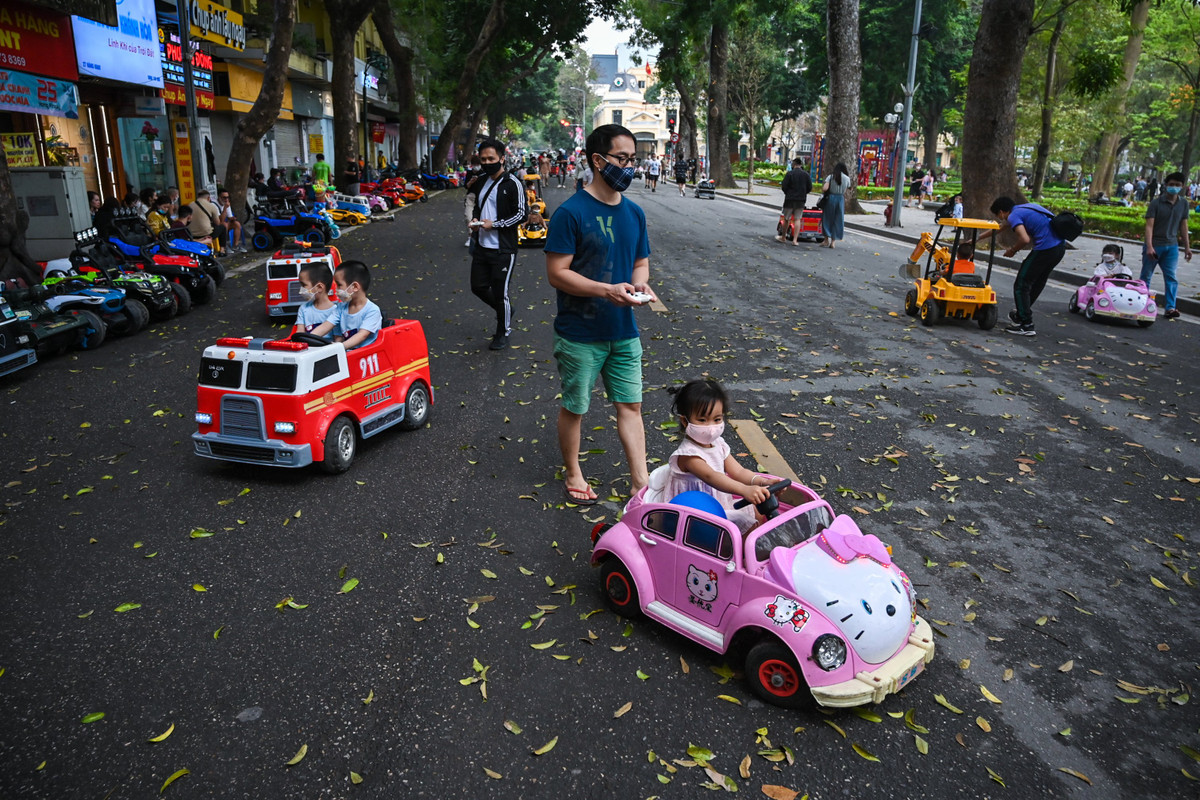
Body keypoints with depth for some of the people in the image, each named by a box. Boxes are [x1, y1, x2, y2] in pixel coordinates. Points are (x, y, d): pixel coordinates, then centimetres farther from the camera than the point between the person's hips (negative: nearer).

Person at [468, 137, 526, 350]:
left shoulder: (512, 183, -11)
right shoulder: (482, 181, 11)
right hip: (482, 246, 7)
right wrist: (475, 219, 3)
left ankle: (503, 332, 20)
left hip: (503, 249, -7)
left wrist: (494, 224, -17)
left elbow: (520, 215, -14)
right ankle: (505, 311, 38)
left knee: (500, 293, 1)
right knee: (478, 287, 13)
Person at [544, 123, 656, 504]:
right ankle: (572, 474, 29)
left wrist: (639, 283, -7)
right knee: (574, 407, 10)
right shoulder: (571, 212, -13)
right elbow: (556, 273, -16)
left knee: (630, 404, 8)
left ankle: (640, 481, 17)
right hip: (580, 334, -5)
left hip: (624, 331, 6)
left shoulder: (634, 213, 7)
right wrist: (608, 290, -25)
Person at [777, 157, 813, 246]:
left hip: (790, 199, -2)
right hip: (801, 200, 3)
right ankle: (795, 240, -2)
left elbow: (783, 186, -11)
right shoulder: (806, 175, 3)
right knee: (797, 219, 4)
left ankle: (783, 237, 19)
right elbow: (810, 188, 3)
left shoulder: (790, 173, -8)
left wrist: (787, 193, 8)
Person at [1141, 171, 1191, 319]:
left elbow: (1183, 226, 12)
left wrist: (1187, 246, 10)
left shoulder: (1183, 205, 7)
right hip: (1154, 245, -3)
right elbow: (1149, 225, -12)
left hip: (1172, 246, 3)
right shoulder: (1156, 203, -7)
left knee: (1171, 277, -4)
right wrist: (1149, 246, -21)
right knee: (1146, 276, 6)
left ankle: (1170, 308, -7)